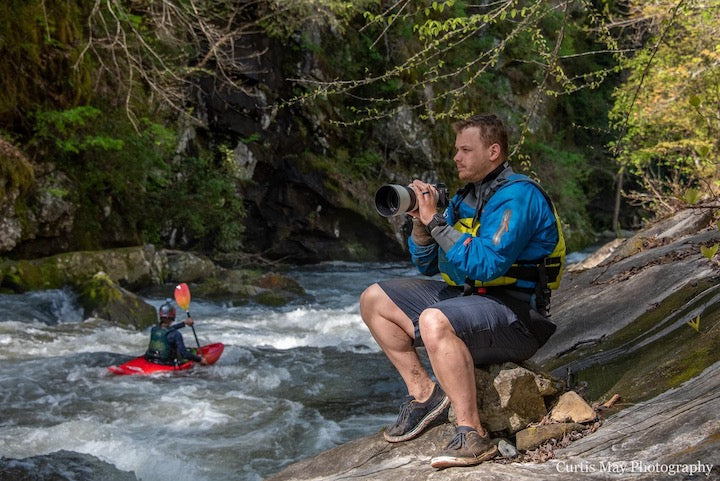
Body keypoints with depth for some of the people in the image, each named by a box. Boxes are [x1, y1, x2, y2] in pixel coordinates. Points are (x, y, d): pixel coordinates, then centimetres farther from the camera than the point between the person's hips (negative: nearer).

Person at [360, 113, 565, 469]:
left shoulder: (517, 196, -15)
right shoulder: (467, 196, 13)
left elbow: (485, 267, -27)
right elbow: (427, 266, 15)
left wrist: (436, 221, -22)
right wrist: (420, 223, -3)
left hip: (512, 314, -10)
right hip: (464, 296, 10)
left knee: (434, 321, -39)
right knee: (374, 300, 9)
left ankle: (473, 436, -31)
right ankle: (423, 391, 4)